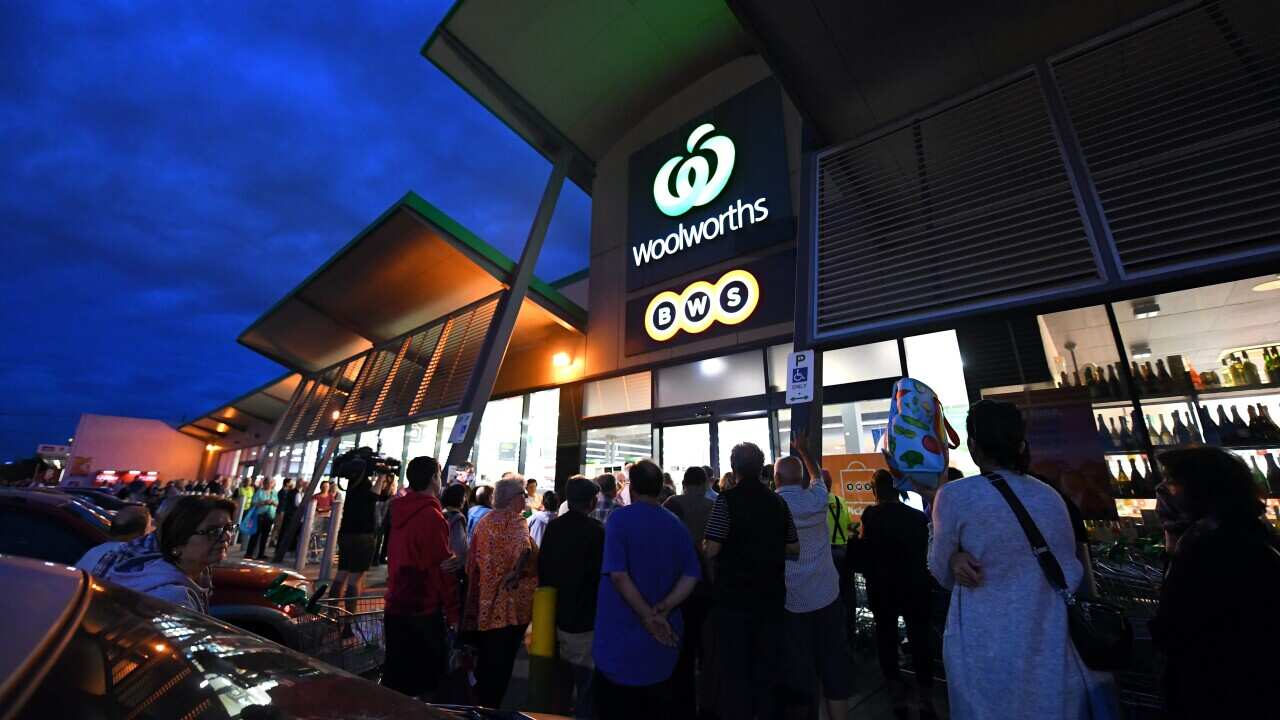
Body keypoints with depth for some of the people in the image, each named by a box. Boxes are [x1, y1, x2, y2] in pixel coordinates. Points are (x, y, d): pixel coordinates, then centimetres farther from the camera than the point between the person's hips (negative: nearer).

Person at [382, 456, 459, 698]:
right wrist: (452, 611, -11)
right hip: (425, 610, -8)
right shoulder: (432, 516, -20)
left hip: (396, 606, 8)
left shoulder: (400, 510, 4)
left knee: (396, 675, 19)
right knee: (428, 678, 7)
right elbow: (442, 568, -19)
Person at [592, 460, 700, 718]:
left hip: (621, 637, -4)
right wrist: (663, 609, -12)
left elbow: (618, 574, -23)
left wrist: (647, 616, -16)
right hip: (663, 638, 5)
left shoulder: (619, 518, -14)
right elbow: (691, 576, -4)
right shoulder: (676, 524, 0)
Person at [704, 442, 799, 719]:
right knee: (766, 663, 19)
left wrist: (703, 545, 1)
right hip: (771, 595, 5)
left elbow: (712, 549, -20)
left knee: (734, 666, 8)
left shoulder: (727, 500, -15)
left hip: (734, 595, -5)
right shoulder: (778, 501, 2)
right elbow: (794, 547, 8)